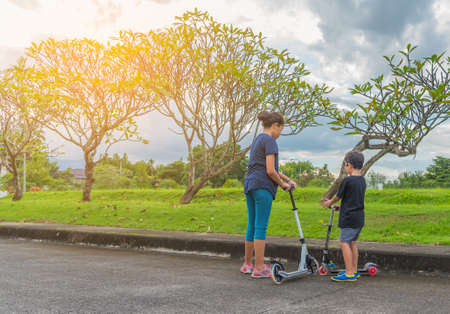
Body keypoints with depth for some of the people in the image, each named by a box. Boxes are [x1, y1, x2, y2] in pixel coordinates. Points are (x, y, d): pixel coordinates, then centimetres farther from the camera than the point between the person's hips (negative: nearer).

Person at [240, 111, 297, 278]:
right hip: (262, 186, -9)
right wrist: (283, 184, 1)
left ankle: (247, 264, 22)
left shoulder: (257, 140, 20)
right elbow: (270, 171, -15)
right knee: (261, 227, -5)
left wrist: (288, 180, 19)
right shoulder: (269, 141, -9)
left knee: (252, 226, 14)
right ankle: (259, 268, 0)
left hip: (249, 185, 9)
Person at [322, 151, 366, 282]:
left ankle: (349, 273, -7)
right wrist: (342, 206, 29)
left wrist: (329, 203, 17)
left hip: (349, 218, -9)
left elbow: (338, 197, -2)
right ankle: (354, 271, 23)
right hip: (359, 218, 9)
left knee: (344, 242, -6)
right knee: (352, 242, 16)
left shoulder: (347, 181, -15)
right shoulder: (362, 180, 10)